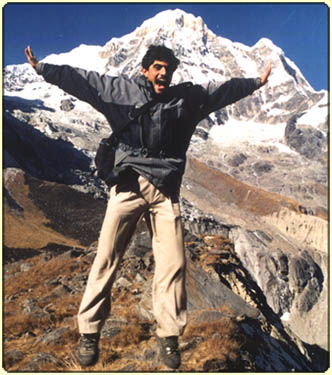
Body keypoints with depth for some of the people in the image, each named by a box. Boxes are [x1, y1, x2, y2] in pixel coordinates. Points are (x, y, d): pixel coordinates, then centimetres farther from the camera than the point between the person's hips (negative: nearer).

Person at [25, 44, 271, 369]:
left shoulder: (187, 97, 14)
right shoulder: (120, 90, 9)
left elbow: (223, 90, 23)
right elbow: (80, 80, 6)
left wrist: (256, 83, 29)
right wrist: (43, 68, -1)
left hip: (165, 190, 2)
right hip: (129, 184, -1)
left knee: (173, 264, -1)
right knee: (106, 258, -2)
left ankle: (169, 335, 14)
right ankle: (89, 332, 10)